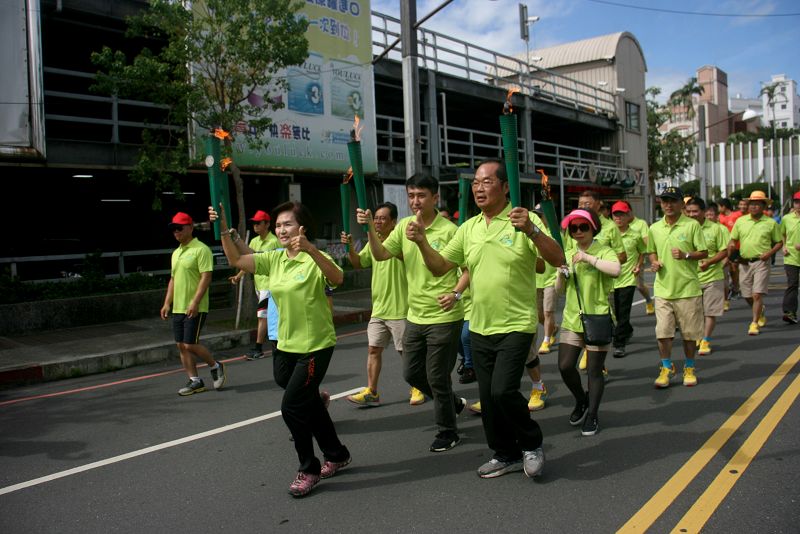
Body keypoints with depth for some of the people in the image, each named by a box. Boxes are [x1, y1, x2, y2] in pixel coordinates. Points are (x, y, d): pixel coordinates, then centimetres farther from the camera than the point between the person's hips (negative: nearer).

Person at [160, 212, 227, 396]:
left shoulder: (201, 249, -9)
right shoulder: (176, 253, 17)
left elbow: (206, 277, -17)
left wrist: (195, 302, -23)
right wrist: (167, 303, 15)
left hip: (195, 309, -8)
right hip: (178, 308, 8)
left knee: (191, 344, -9)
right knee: (182, 345, 7)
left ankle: (215, 367, 15)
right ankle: (195, 381, 17)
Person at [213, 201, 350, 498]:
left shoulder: (315, 259, -15)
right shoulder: (274, 259, 4)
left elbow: (337, 278, -35)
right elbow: (236, 260, 0)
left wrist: (310, 249, -48)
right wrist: (224, 229, -12)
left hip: (316, 346, -7)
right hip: (286, 347, 7)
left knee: (291, 406, -9)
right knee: (308, 404, 18)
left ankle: (308, 469, 12)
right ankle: (336, 455, 39)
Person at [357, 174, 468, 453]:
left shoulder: (448, 230, -13)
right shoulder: (404, 225, 5)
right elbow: (381, 255, -1)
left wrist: (456, 293, -24)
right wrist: (371, 228, -15)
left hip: (444, 316, -7)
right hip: (415, 315, 7)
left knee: (437, 377, 3)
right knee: (411, 373, 15)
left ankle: (447, 432, 25)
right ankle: (453, 403, 39)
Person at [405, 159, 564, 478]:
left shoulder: (523, 221, -8)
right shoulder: (469, 228, 8)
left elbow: (558, 260, -17)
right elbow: (439, 267, 8)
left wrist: (531, 230, -33)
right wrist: (422, 242, -9)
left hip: (516, 325, -6)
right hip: (480, 328, 6)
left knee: (503, 390, -17)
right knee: (488, 397, 12)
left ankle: (531, 444, 11)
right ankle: (506, 455, 32)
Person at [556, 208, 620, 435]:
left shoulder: (603, 251, -5)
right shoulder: (568, 254, 11)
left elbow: (616, 270, -28)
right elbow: (560, 290, 14)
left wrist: (589, 258, -23)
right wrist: (561, 274, -6)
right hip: (572, 318, 5)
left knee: (594, 370, 2)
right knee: (565, 366, -1)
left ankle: (592, 415, 19)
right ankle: (581, 400, 26)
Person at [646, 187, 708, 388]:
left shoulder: (692, 225, -4)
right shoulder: (654, 228, 6)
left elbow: (704, 253, -3)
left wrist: (686, 255, -20)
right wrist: (654, 262, -2)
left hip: (688, 288, -2)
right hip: (663, 289, 2)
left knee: (689, 333, 8)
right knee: (662, 332, -1)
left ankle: (689, 369, 26)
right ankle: (666, 368, 17)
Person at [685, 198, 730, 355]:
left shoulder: (716, 228, -6)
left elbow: (724, 251, -5)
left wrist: (708, 262, -20)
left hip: (712, 277, -2)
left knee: (710, 312, 3)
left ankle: (705, 341, 15)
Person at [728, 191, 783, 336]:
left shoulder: (771, 223, 0)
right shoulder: (740, 221, 5)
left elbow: (779, 242, 7)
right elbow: (732, 241, 8)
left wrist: (769, 253, -11)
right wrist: (729, 256, -7)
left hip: (761, 262, -3)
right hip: (744, 262, 3)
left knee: (757, 294, -10)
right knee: (747, 295, 12)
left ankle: (754, 323, -1)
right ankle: (760, 312, 40)